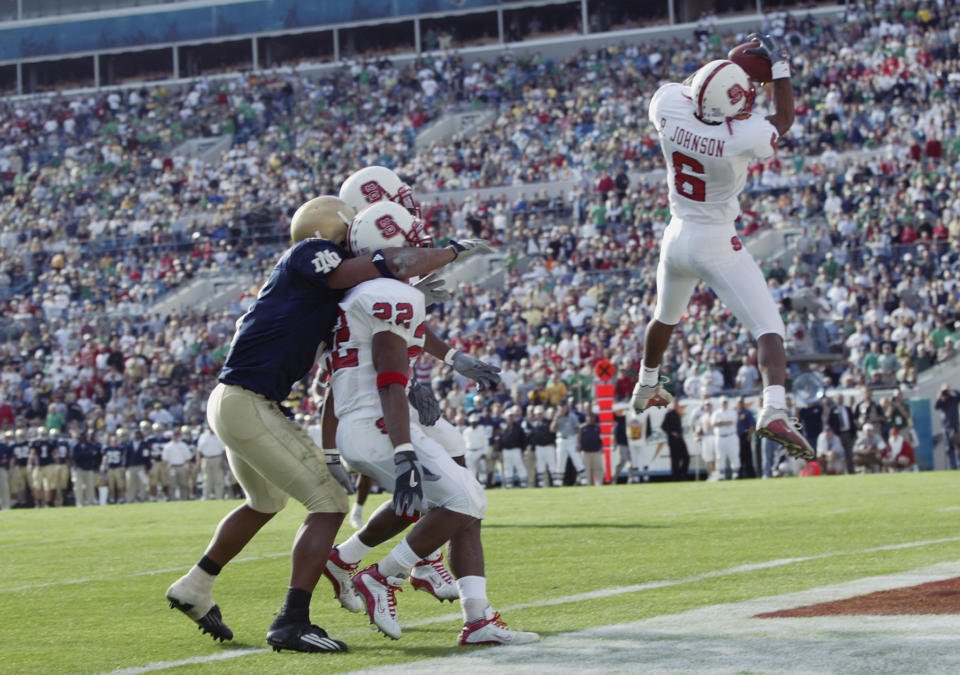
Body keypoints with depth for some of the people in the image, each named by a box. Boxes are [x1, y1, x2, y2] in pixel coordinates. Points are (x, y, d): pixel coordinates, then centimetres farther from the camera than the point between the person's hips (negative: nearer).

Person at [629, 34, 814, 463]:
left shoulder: (668, 108, -18)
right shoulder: (742, 137, -28)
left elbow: (684, 88, 9)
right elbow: (783, 121, -5)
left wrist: (730, 63, 6)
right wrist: (779, 65, -1)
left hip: (677, 237, 6)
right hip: (717, 246, -6)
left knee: (666, 318, 32)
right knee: (768, 330, -8)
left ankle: (646, 388, 54)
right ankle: (774, 409, -30)